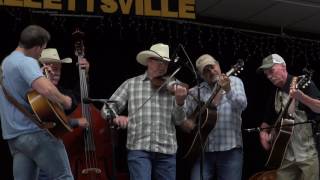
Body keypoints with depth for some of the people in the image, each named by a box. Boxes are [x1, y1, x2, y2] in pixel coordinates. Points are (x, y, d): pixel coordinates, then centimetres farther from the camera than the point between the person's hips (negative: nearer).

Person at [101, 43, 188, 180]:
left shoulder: (173, 87, 9)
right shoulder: (131, 84, 8)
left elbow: (179, 121, 4)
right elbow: (107, 108, 8)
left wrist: (179, 102, -16)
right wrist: (115, 117, -15)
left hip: (166, 150, 2)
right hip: (139, 148, -2)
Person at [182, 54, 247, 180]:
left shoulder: (234, 82, 5)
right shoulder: (195, 91, 10)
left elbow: (242, 105, -12)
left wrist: (228, 90, -29)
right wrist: (184, 122, -11)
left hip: (230, 150, -1)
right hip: (203, 150, 2)